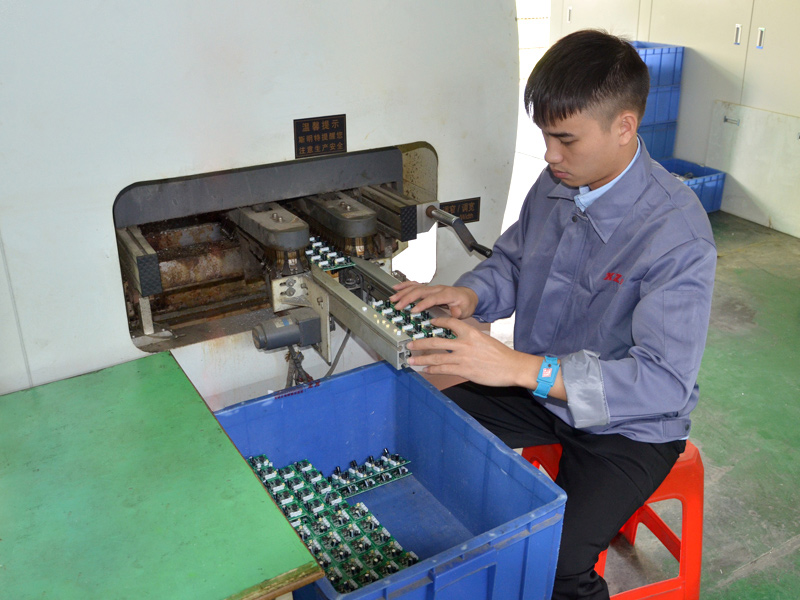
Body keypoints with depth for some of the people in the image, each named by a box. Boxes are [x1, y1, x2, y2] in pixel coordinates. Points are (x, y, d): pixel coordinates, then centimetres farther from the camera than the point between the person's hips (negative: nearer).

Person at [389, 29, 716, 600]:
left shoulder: (677, 235, -27)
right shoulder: (557, 183, -5)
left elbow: (665, 380, -32)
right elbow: (512, 261, 10)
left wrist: (520, 368, -39)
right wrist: (470, 293, -15)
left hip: (630, 423, -6)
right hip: (540, 386, 7)